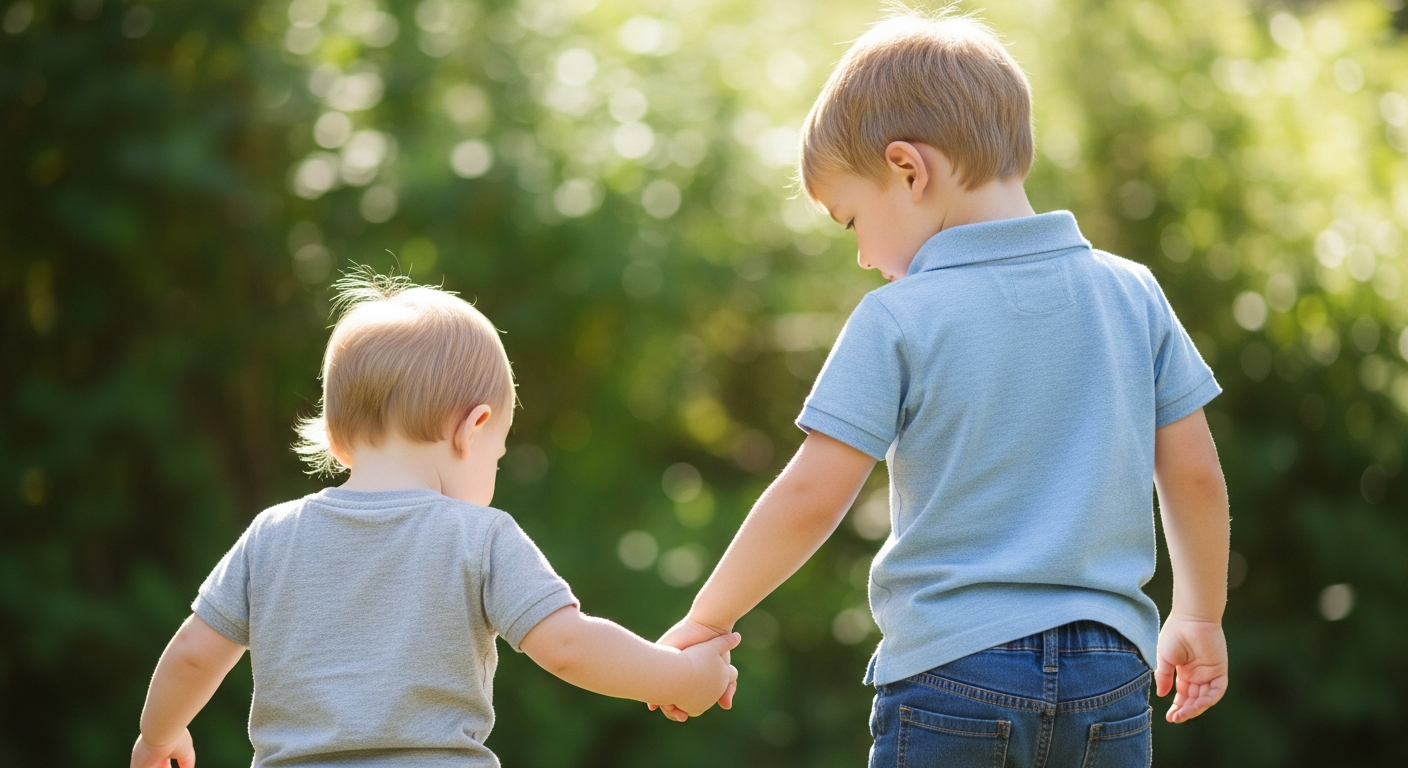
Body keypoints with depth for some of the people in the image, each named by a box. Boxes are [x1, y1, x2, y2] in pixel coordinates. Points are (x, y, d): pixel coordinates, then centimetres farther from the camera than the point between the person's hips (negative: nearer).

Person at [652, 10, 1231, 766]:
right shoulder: (1134, 294, 5)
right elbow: (1194, 475, 9)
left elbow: (810, 498, -8)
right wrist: (1200, 617, 23)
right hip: (1108, 681, 4)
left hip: (949, 672, -4)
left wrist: (704, 621, 4)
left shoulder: (898, 320, -7)